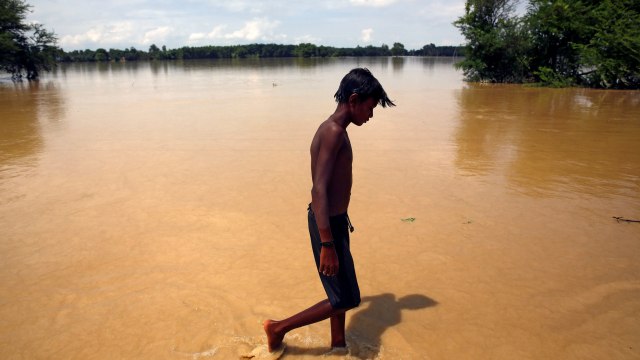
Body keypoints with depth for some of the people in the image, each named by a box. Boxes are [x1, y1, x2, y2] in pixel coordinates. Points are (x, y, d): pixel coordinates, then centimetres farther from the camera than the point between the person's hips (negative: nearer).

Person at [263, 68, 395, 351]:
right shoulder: (334, 131, -21)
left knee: (342, 290, 21)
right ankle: (278, 328, 14)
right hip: (328, 225, -10)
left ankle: (338, 344, 39)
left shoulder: (335, 130, 10)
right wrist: (327, 245, -27)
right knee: (345, 299, 1)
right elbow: (319, 190, -27)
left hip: (334, 220, 10)